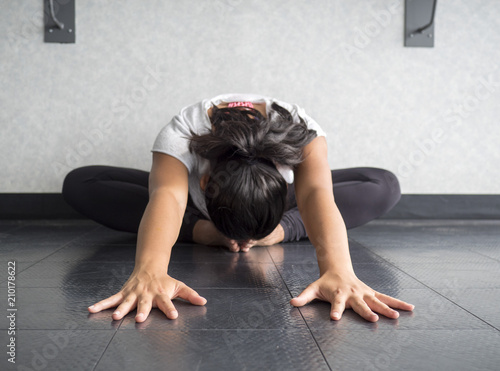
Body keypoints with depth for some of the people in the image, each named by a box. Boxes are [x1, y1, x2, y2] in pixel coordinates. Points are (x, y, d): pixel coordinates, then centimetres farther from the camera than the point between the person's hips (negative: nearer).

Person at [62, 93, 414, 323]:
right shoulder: (180, 134, -40)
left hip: (280, 210, 0)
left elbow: (317, 194, -54)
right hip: (197, 210, 0)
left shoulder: (301, 130, -39)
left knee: (386, 187, -23)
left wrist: (339, 272, -72)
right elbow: (167, 195, -58)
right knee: (79, 184, -24)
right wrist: (148, 271, -76)